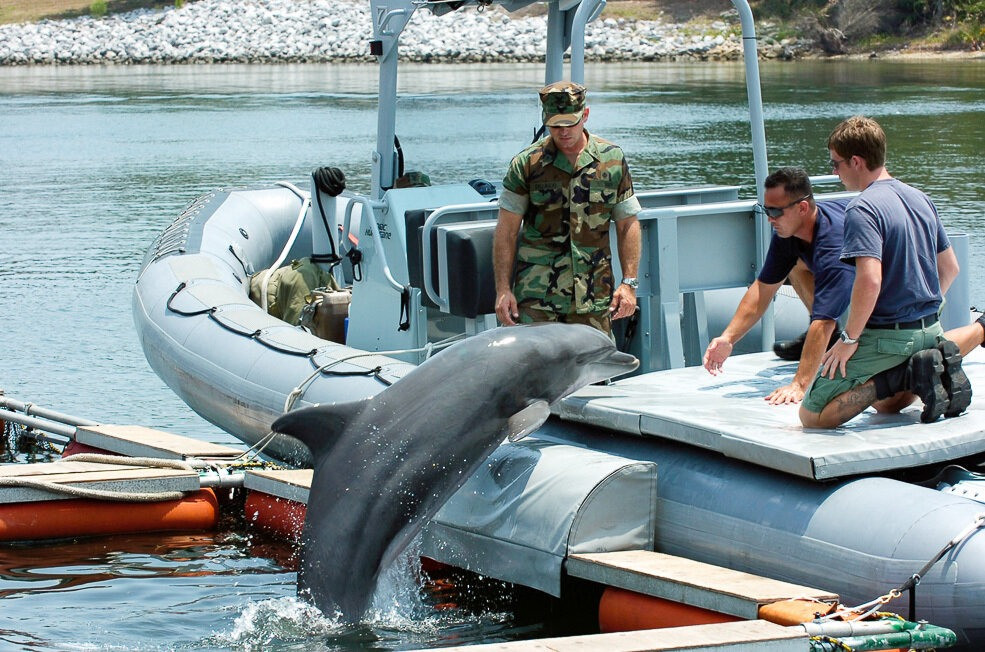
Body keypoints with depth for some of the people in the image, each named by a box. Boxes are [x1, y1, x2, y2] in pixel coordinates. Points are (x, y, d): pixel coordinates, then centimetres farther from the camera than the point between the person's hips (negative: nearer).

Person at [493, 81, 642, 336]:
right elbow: (507, 230, 2)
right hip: (536, 296, -2)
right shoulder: (527, 163, 1)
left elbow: (627, 225, 12)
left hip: (594, 295, 2)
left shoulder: (612, 160, 7)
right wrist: (503, 289, -4)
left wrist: (629, 282, 4)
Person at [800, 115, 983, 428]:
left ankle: (902, 376, -13)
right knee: (886, 402, 34)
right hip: (929, 329, 8)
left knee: (811, 415, -3)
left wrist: (849, 339, -19)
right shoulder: (920, 199, 10)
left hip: (886, 336, -8)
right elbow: (950, 268, 18)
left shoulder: (862, 209, -18)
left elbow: (870, 279, -29)